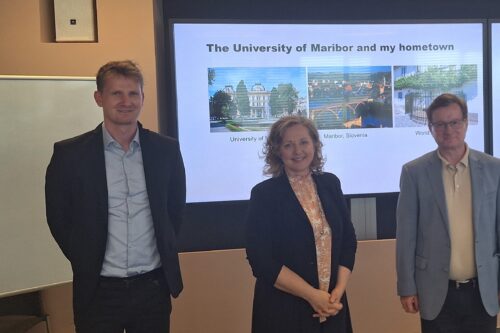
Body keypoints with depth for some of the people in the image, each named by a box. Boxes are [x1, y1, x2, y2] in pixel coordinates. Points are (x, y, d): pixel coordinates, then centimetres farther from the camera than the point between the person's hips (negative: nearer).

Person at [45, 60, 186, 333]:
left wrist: (163, 250, 8)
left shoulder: (166, 150, 0)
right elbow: (58, 218, 2)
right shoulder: (70, 154, -6)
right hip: (99, 291, -2)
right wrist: (87, 263, 3)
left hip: (154, 287, 2)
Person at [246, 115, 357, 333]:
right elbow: (261, 260, -13)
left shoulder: (330, 183, 3)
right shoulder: (264, 193, -10)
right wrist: (311, 295, -15)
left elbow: (348, 240, 6)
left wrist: (339, 290, -7)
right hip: (283, 310, -4)